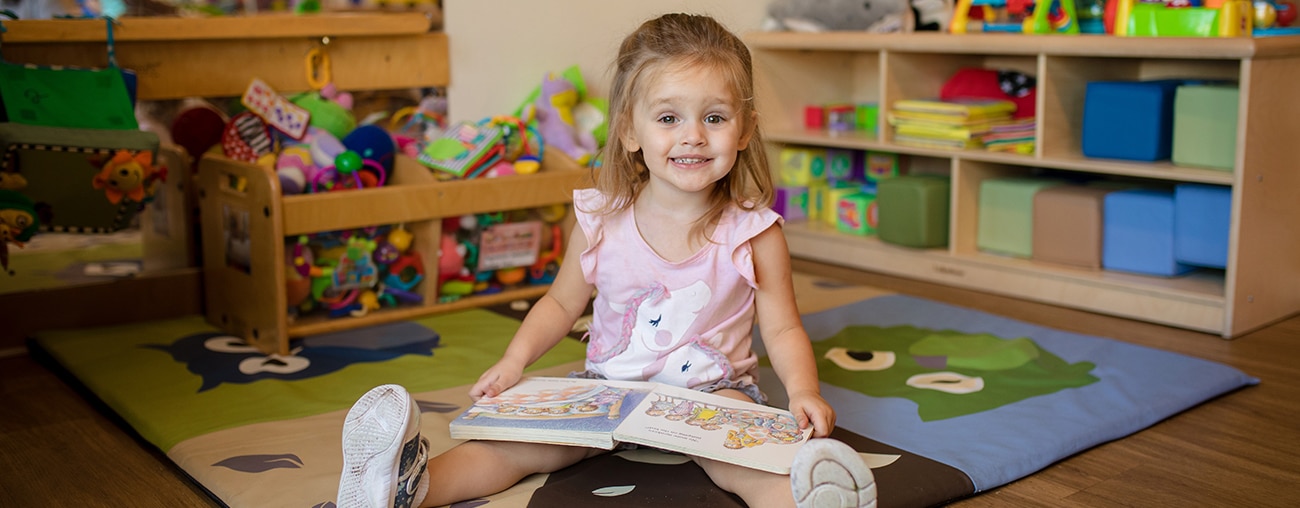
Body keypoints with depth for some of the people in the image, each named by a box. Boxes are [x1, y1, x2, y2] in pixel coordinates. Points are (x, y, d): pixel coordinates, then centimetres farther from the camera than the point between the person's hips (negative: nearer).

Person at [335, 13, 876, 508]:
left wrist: (803, 392, -21)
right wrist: (515, 359, -6)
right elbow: (562, 302, 10)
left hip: (712, 389, -2)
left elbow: (782, 329, -2)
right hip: (610, 383, 3)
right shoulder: (602, 221, -5)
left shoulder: (754, 232, -9)